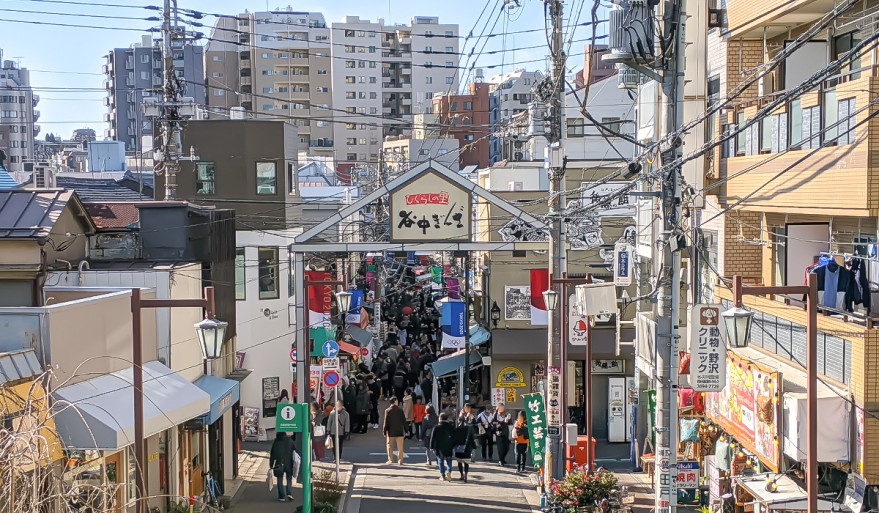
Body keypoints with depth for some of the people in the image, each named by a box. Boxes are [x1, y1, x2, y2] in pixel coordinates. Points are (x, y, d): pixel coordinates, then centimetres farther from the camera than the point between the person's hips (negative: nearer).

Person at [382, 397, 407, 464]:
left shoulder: (387, 411, -6)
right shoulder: (400, 410, -3)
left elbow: (386, 422, -6)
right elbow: (404, 421, 0)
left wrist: (384, 431, 0)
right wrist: (405, 430, 7)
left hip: (390, 432, 0)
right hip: (400, 431, 1)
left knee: (390, 446, 12)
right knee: (400, 447, 6)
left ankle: (390, 459, 9)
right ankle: (400, 460, 5)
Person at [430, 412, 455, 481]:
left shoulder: (436, 427, -7)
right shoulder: (451, 427, -2)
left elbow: (433, 438, -5)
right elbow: (454, 437, 3)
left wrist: (432, 447, 2)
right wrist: (453, 447, 11)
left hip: (439, 448, -1)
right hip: (448, 448, 1)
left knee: (441, 462, 8)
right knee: (449, 461, 13)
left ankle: (443, 475, 6)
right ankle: (449, 471, -12)